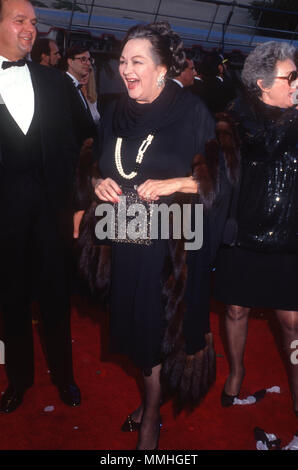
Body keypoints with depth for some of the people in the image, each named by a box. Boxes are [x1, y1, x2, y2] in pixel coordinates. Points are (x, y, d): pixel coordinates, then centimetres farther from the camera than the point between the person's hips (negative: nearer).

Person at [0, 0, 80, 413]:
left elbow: (67, 145, 6)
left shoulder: (51, 80, 7)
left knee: (55, 296, 12)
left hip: (48, 204, 2)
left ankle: (63, 374, 33)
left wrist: (68, 201, 0)